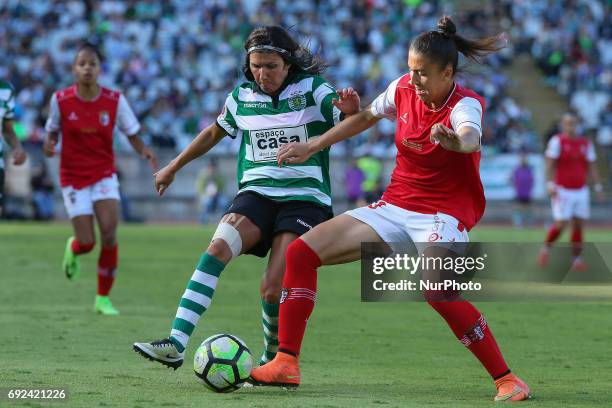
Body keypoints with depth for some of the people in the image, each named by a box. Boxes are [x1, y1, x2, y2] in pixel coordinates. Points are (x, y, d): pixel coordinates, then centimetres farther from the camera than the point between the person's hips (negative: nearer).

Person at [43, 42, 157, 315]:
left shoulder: (115, 101, -7)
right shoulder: (60, 100, -8)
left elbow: (132, 135, -1)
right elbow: (53, 132, 6)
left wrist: (144, 152, -21)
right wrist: (49, 145, -17)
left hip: (104, 175, 1)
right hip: (73, 178, -1)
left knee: (109, 234, -16)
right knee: (86, 243, -6)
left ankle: (103, 298, 0)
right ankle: (73, 248, 36)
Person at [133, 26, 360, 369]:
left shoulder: (312, 89, -1)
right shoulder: (242, 96, 10)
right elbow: (214, 133, 27)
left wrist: (353, 110, -35)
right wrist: (173, 168, 34)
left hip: (305, 196, -3)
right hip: (257, 192, 3)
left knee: (273, 289, -17)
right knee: (218, 247, -26)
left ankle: (273, 359, 11)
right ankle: (176, 344, -34)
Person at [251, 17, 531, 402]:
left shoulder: (465, 104, -18)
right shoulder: (403, 90, -1)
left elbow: (471, 137, -43)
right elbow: (367, 117, 20)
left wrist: (455, 141, -67)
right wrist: (311, 147, 19)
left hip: (444, 214, -7)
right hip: (395, 207, 7)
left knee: (437, 289, -36)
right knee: (300, 252, -5)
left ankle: (506, 379, -22)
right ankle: (287, 363, 0)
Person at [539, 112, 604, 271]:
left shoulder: (586, 143, 8)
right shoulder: (557, 141, -6)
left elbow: (591, 167, 13)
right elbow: (550, 164, -9)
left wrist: (598, 186, 7)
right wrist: (550, 184, -19)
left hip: (581, 191, 4)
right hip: (562, 191, -4)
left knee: (578, 225, 1)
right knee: (561, 224, -10)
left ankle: (576, 259, 7)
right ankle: (546, 248, 14)